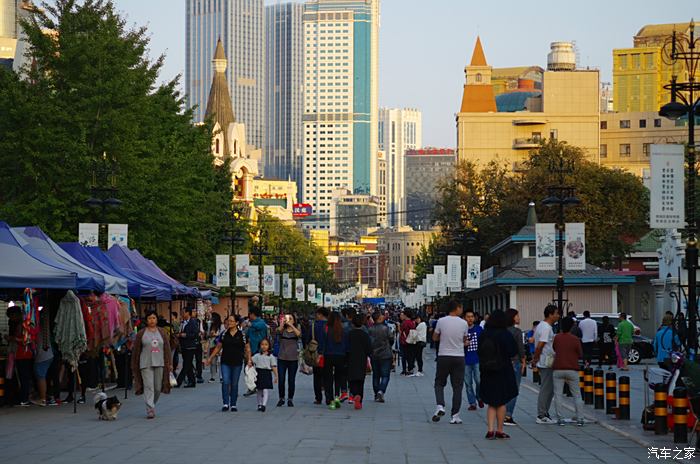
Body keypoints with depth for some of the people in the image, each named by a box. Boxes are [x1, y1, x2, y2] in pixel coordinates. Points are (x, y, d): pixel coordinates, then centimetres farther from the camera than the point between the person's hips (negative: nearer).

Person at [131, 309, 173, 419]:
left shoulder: (162, 332, 9)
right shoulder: (141, 333, 3)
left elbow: (167, 348, 9)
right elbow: (136, 350, 6)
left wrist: (169, 363, 4)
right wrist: (134, 366, 5)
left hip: (159, 364, 3)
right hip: (146, 364, -3)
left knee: (158, 388, 7)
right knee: (148, 387, -11)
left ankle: (152, 405, 29)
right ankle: (150, 410, -15)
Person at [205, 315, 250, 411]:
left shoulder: (242, 335, -1)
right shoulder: (224, 334, 4)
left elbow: (247, 349, 3)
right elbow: (218, 347, 10)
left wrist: (249, 360, -8)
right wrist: (210, 358, 7)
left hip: (237, 363, -1)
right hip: (225, 362, 1)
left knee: (234, 384, 5)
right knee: (225, 382, -10)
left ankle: (233, 404, 15)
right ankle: (226, 404, -6)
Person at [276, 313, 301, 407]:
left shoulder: (296, 330, 4)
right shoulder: (282, 330, 5)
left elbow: (299, 334, -19)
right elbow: (278, 330, -18)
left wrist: (291, 325, -25)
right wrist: (283, 322, -27)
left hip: (293, 358, 0)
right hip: (282, 358, 0)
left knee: (292, 380, 4)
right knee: (281, 379, -1)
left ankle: (290, 399, 14)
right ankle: (281, 398, 14)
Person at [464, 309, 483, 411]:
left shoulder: (479, 329, 3)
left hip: (478, 359, -1)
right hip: (466, 360, 1)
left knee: (479, 380, -10)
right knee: (468, 383, 5)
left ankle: (479, 397, 17)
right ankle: (472, 403, 15)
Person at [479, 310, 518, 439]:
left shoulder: (483, 335, -3)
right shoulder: (506, 335, -14)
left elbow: (479, 353, 3)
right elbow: (514, 353, -9)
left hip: (487, 372, 3)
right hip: (503, 372, -3)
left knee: (491, 403, 14)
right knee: (501, 403, 10)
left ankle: (490, 429, 1)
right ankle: (499, 431, 14)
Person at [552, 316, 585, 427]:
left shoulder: (557, 338, -1)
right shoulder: (575, 339, -5)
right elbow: (580, 355, 4)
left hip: (558, 370, 0)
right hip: (572, 370, 0)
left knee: (558, 395, 4)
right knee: (577, 395, 8)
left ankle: (560, 419, -2)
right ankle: (580, 419, 3)